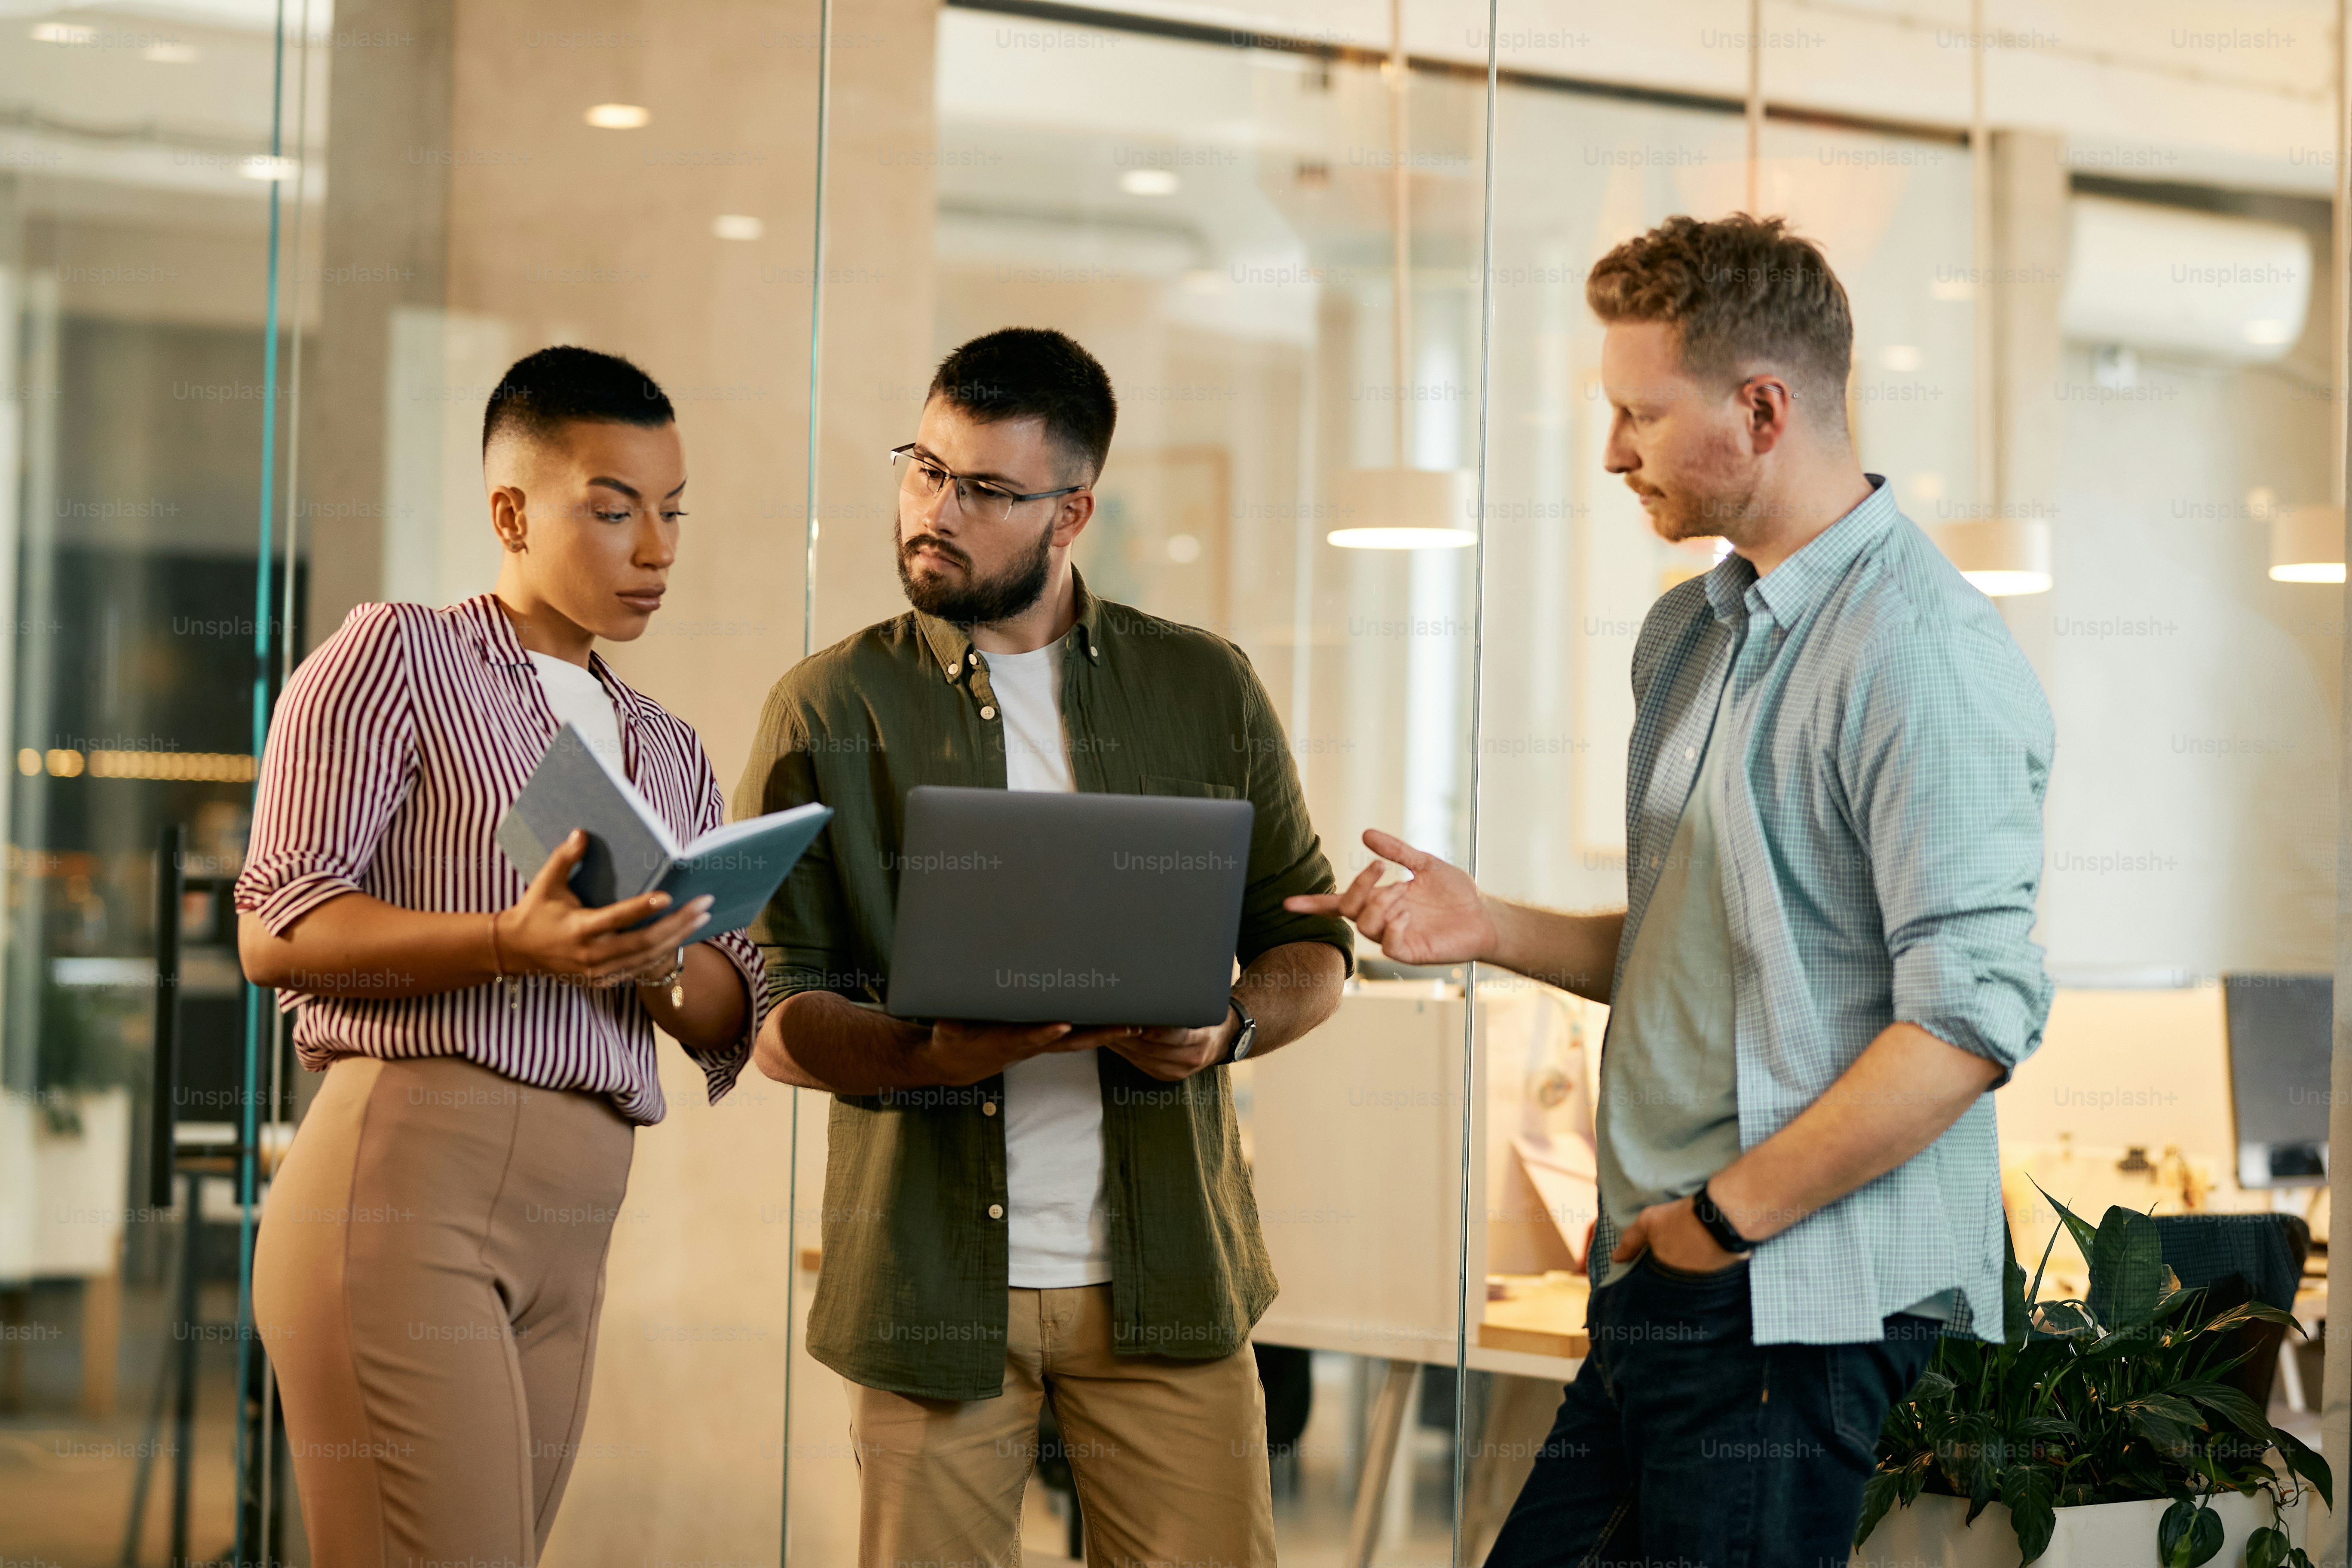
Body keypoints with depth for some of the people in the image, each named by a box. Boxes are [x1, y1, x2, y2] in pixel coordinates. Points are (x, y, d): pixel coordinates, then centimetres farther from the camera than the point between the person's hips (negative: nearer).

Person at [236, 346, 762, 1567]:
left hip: (571, 1235, 7)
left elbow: (735, 1012, 15)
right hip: (403, 1180, -7)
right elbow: (275, 928, -7)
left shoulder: (670, 757, 23)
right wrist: (511, 945, -21)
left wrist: (655, 968, -8)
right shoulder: (395, 657, 3)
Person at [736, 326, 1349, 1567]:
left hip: (1164, 1274, 1)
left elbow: (1309, 944, 12)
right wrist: (923, 1058, -20)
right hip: (927, 1280, -1)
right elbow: (772, 1009, 0)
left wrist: (1232, 1030, -11)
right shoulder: (828, 710, 3)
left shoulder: (1206, 690, 8)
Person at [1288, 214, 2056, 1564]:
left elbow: (1974, 1020, -21)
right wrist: (1489, 928, 9)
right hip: (1657, 1290, 9)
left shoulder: (1921, 655, -14)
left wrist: (1726, 1215, -16)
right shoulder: (1688, 634, 17)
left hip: (1798, 1307, -9)